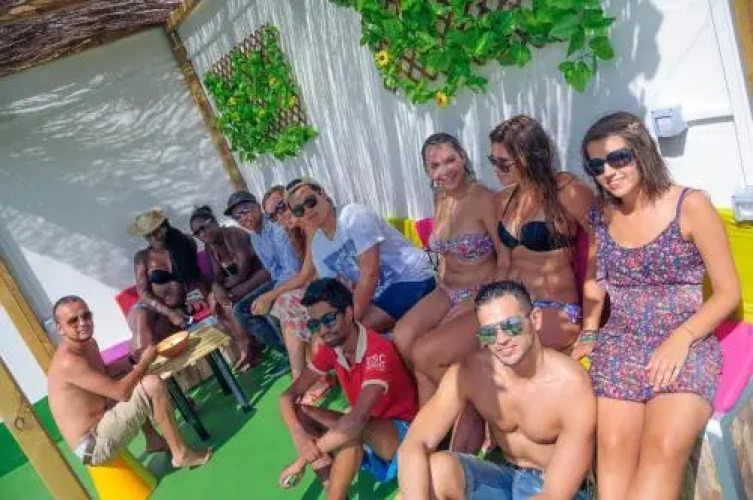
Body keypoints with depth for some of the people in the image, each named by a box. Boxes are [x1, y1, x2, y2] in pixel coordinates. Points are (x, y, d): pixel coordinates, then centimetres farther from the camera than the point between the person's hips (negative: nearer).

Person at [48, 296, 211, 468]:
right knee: (153, 385, -21)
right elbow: (122, 392, -28)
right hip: (92, 445, -10)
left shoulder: (89, 344, 4)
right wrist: (145, 361, -12)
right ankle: (181, 454, -8)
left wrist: (137, 362, 4)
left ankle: (153, 440, 25)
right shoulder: (68, 361, -24)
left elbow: (104, 374, 22)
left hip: (98, 427, 10)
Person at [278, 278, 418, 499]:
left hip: (401, 433, -7)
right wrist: (300, 436, -28)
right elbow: (288, 396, -7)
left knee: (352, 429, -37)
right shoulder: (330, 349, -7)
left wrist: (302, 460, -34)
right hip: (365, 431, 7)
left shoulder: (378, 351, -29)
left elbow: (358, 419, -40)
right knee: (299, 412, -11)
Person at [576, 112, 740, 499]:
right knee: (613, 447, -20)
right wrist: (589, 334, 7)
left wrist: (681, 338, -14)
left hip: (685, 345, -2)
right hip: (620, 343, 3)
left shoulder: (690, 206, -3)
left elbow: (728, 291, -1)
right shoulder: (600, 216, 9)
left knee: (664, 449, -26)